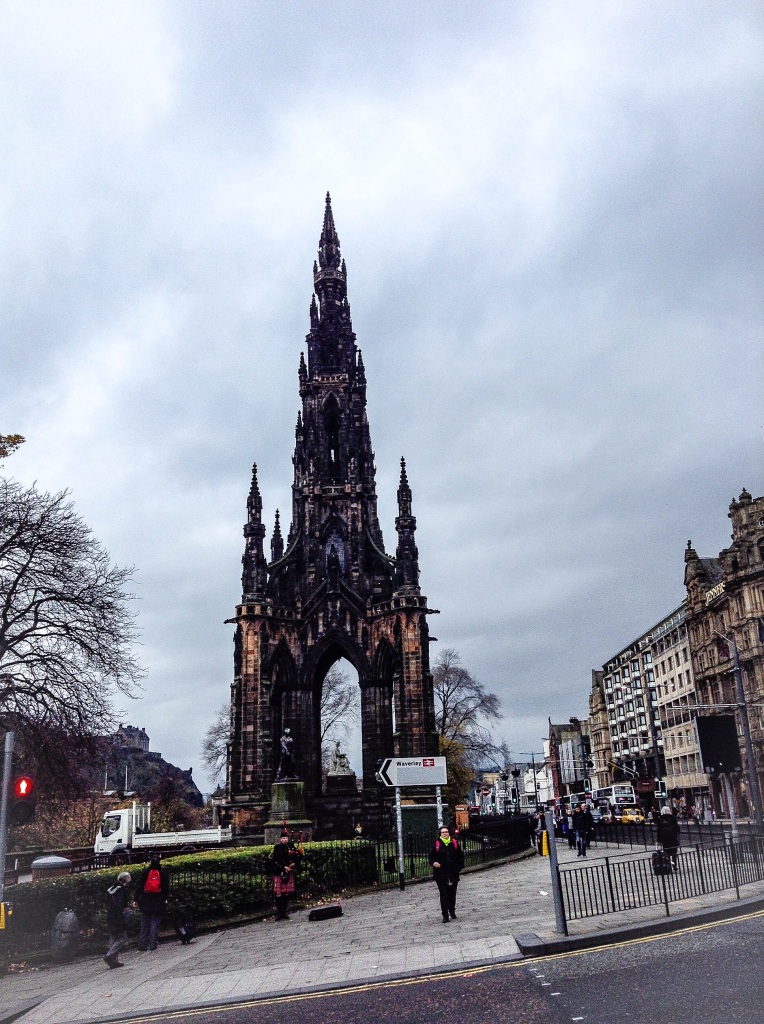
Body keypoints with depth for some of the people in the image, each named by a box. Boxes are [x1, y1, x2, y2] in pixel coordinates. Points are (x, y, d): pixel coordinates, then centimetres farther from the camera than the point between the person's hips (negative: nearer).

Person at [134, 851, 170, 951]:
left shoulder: (145, 872, -4)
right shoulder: (163, 872, -3)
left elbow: (139, 886, -3)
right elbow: (166, 887, 1)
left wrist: (136, 899, 4)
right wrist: (165, 898, 12)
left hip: (145, 902, 1)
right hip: (158, 902, -1)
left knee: (144, 924, 12)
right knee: (155, 922, 6)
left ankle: (142, 945, 13)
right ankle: (152, 945, 2)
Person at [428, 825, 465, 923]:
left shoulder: (454, 843, 2)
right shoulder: (436, 844, -3)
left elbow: (460, 856, 11)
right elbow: (431, 857, 3)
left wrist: (460, 867, 3)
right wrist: (433, 863, -17)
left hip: (453, 874, 2)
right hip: (441, 874, -2)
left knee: (452, 894, 11)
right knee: (443, 895, -3)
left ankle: (452, 911, 31)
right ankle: (445, 915, 3)